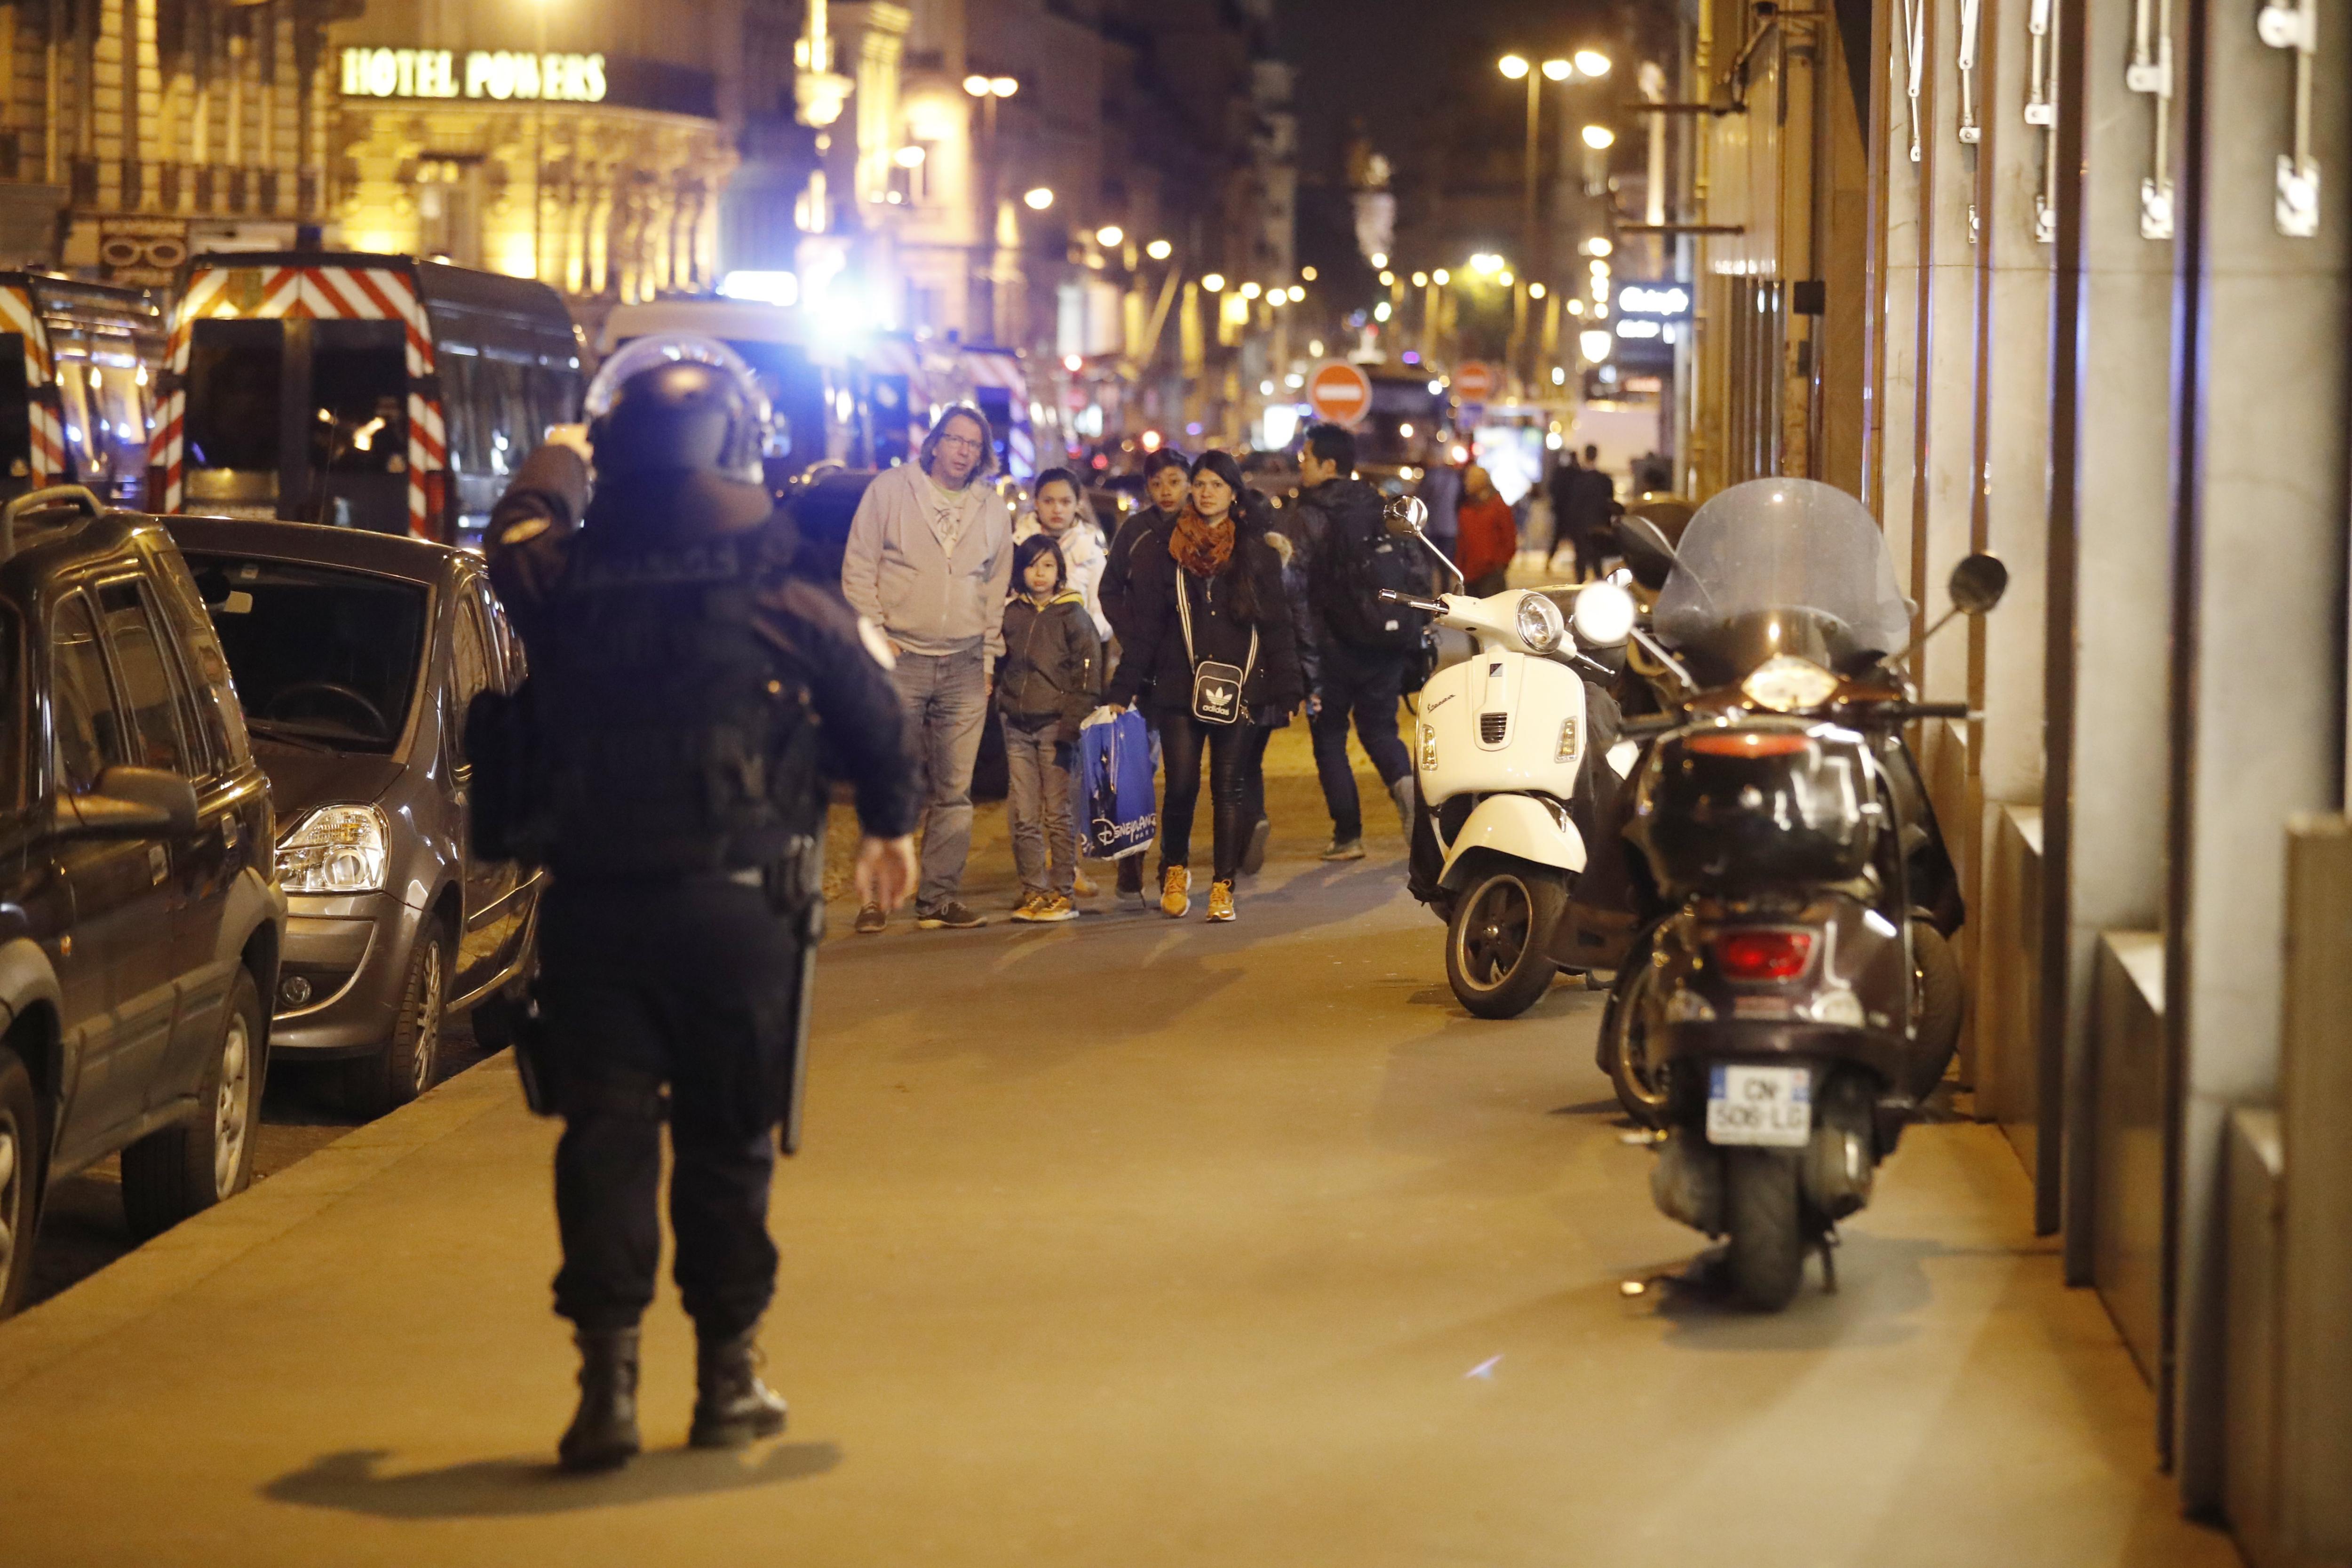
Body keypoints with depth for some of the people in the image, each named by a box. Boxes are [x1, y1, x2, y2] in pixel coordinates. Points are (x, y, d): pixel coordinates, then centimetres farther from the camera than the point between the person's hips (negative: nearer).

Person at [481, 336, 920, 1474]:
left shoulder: (557, 586, -4)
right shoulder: (788, 608, -7)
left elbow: (517, 534, 22)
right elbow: (875, 719, 7)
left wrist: (549, 471, 43)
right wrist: (889, 825, 27)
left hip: (590, 903, 1)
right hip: (733, 908, -1)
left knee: (604, 1132, 5)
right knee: (726, 1142, 9)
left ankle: (607, 1372, -2)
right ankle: (727, 1372, 16)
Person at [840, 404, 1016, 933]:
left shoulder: (993, 509, 12)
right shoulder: (890, 491, 1)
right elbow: (858, 568, 1)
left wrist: (988, 656, 14)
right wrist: (875, 632, -6)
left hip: (964, 664, 3)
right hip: (901, 657, -3)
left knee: (954, 790, 2)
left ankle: (940, 898, 7)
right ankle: (875, 895, 1)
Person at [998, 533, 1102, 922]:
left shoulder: (1073, 616, -1)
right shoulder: (1011, 615, 11)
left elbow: (1088, 675, -5)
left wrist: (1071, 726, -13)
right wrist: (1003, 704, 8)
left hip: (1055, 724, -4)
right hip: (1018, 727, 4)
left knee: (1058, 814, -3)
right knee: (1024, 817, 2)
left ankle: (1062, 893, 1)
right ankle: (1033, 892, 7)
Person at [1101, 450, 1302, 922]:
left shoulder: (1258, 554, 8)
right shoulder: (1165, 555, 7)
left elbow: (1278, 627, 7)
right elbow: (1143, 629, 5)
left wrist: (1287, 692, 0)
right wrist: (1122, 690, -1)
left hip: (1238, 690, 0)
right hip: (1179, 689, 0)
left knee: (1229, 790, 0)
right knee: (1181, 787, -4)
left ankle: (1223, 887, 7)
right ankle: (1175, 870, 20)